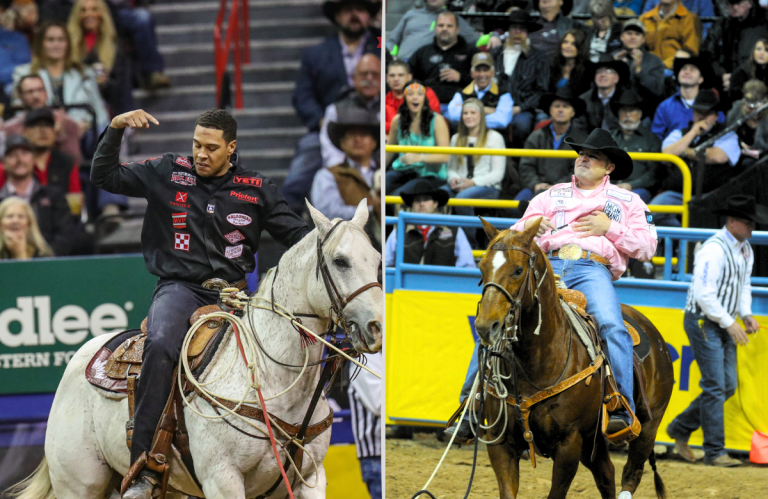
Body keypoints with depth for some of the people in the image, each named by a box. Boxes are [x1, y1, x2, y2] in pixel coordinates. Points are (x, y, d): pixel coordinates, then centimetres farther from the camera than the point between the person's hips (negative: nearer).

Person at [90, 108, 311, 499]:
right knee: (161, 345, -33)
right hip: (180, 287, -3)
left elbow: (294, 232, 16)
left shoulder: (257, 189, 12)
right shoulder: (167, 173, 9)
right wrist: (115, 130, -2)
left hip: (233, 290, 3)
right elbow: (105, 177, 11)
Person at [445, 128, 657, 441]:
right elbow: (515, 238, 24)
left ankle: (622, 407, -33)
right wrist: (529, 227, 0)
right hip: (547, 266, 2)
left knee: (612, 326, -34)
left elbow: (646, 248, 13)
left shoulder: (627, 202, 22)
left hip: (593, 269, -2)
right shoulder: (552, 196, 28)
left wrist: (609, 228, 0)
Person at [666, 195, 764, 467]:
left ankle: (681, 427, 24)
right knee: (715, 386, -9)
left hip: (723, 325, 9)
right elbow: (704, 294, -23)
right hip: (703, 322, -9)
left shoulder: (745, 249, 9)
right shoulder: (714, 250, -20)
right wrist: (730, 323, -20)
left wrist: (746, 315, 4)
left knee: (728, 385, 9)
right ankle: (714, 451, -5)